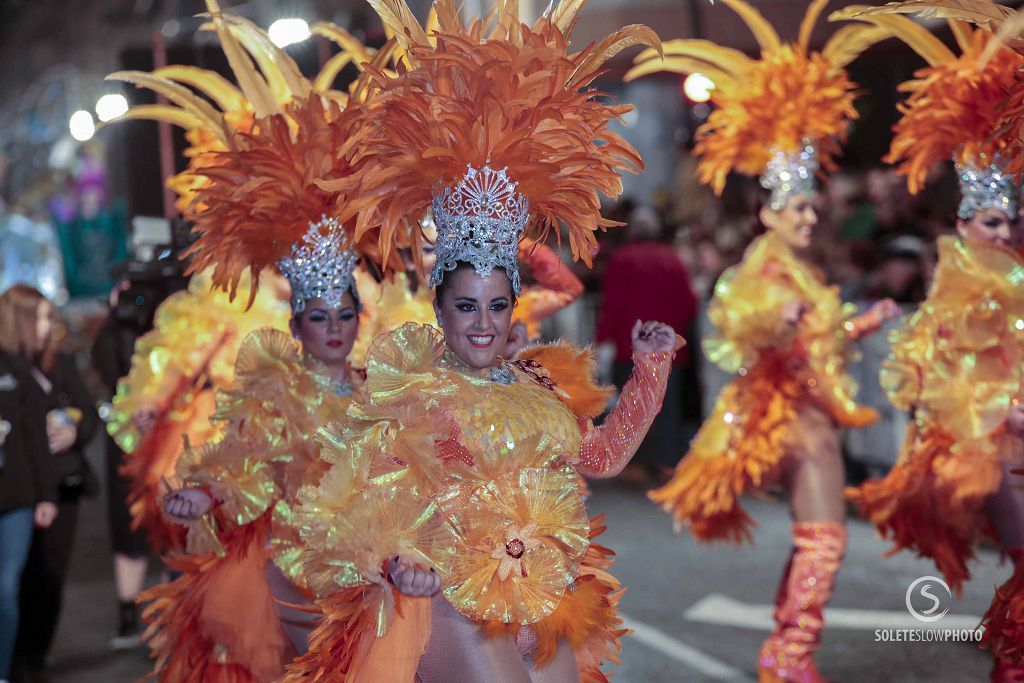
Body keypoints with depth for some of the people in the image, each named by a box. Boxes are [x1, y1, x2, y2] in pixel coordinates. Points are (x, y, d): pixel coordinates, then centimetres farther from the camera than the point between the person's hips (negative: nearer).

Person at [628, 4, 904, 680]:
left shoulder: (801, 270, 15)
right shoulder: (767, 265, -12)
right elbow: (748, 326, -30)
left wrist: (865, 323, 32)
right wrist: (775, 320, -48)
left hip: (812, 413, 10)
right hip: (790, 411, -10)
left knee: (813, 541, 12)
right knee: (824, 538, -10)